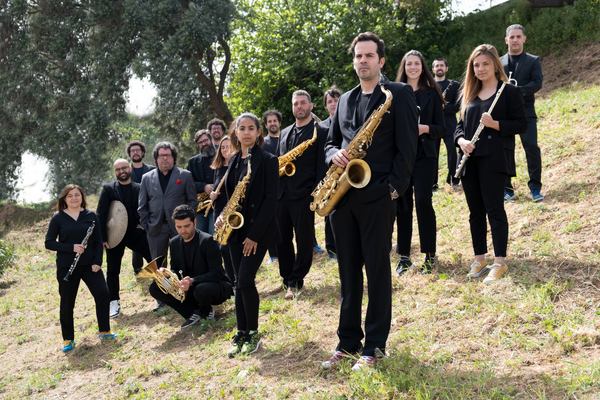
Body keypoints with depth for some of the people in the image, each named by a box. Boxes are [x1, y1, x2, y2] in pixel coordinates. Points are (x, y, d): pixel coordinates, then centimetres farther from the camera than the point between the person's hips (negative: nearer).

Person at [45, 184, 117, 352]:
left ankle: (104, 331, 7)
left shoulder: (90, 216, 3)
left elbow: (98, 241, 4)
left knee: (102, 293, -10)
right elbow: (49, 243, -6)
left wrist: (97, 262, -8)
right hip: (66, 267, -1)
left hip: (89, 264, 1)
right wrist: (71, 247, -18)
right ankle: (68, 339, 20)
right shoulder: (58, 218, -3)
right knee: (67, 303, 4)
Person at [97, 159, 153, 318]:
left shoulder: (139, 188, 5)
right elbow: (100, 214, -3)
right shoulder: (108, 189, -1)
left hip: (135, 232, 1)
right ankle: (114, 303, 20)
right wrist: (102, 237, -9)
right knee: (113, 270, 6)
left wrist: (142, 224, -7)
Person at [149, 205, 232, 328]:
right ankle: (194, 312, -4)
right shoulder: (174, 243, 3)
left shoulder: (207, 241, -18)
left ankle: (206, 311, -2)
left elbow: (217, 273, -22)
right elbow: (175, 270, 9)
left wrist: (193, 281, -36)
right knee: (155, 288, -9)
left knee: (202, 290, -41)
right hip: (190, 289, 6)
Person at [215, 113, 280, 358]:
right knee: (239, 282, 8)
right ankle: (241, 334, 15)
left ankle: (253, 333, 5)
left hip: (258, 230, -6)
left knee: (245, 280, -11)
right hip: (236, 229, 6)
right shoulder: (234, 160, 11)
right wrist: (223, 215, -3)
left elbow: (270, 200, -13)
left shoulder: (267, 160, -9)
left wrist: (255, 234, -16)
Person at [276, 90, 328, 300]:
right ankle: (287, 278, 21)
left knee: (304, 239, 0)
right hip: (282, 194, 6)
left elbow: (321, 166, -7)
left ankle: (296, 282, 7)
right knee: (282, 239, 9)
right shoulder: (284, 133, 19)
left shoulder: (320, 132, -1)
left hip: (303, 195, -6)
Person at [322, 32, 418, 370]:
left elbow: (407, 146, -5)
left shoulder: (399, 94, 0)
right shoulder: (345, 100, 19)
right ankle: (348, 341, 19)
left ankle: (375, 346, 7)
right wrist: (335, 155, -1)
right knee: (348, 270, 10)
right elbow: (331, 141, 22)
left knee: (377, 269, -1)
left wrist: (395, 187, -13)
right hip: (343, 194, 6)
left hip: (377, 195, -6)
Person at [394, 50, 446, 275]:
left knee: (423, 202, -11)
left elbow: (442, 128, 4)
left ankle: (430, 255, 0)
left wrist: (425, 128, -15)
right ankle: (404, 257, 13)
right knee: (403, 205, 4)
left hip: (424, 155, -2)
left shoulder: (431, 94, 5)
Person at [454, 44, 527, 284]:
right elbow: (460, 125, 18)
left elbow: (522, 125, -5)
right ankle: (479, 260, 18)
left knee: (494, 208, -7)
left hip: (495, 158, -6)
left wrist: (494, 124, -18)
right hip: (470, 159, 6)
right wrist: (461, 140, -3)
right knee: (475, 211, 9)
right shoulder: (468, 94, 16)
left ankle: (500, 263, -1)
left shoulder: (509, 92, -1)